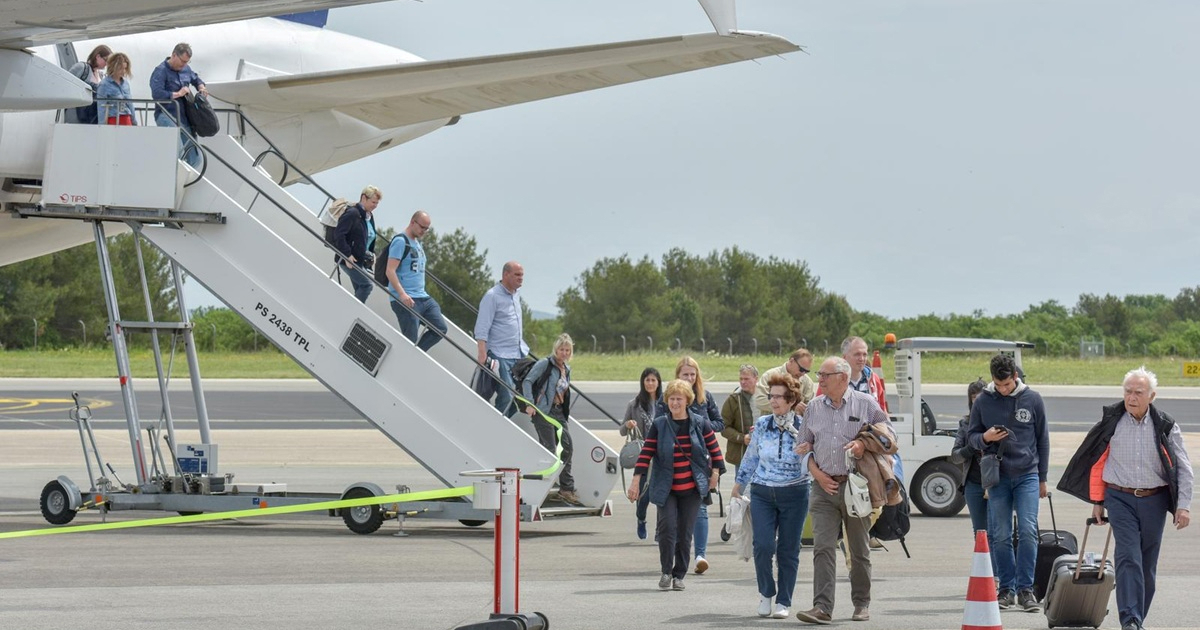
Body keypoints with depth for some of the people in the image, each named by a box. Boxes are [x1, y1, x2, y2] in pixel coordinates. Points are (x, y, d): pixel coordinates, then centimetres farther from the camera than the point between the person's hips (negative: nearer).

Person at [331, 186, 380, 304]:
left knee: (360, 289, 7)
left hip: (362, 261, 9)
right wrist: (347, 255, -23)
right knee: (368, 284, -15)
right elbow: (339, 234, -20)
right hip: (350, 260, -9)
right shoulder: (352, 213, -14)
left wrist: (372, 254, 11)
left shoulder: (369, 216, 13)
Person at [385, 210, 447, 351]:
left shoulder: (417, 243, 20)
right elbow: (390, 271, -17)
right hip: (406, 301, -9)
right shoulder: (401, 241, -8)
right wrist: (402, 294, -27)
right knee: (410, 340, -10)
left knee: (441, 328, -1)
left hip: (423, 297, 9)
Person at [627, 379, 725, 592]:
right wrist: (636, 481, -7)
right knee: (667, 527, -13)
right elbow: (646, 454, -2)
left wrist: (715, 472, 2)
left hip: (692, 489, 1)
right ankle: (666, 572, 5)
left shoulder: (700, 424, 1)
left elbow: (714, 449, 10)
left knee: (685, 533, 3)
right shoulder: (659, 425, -1)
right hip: (666, 489, -1)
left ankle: (679, 575, 16)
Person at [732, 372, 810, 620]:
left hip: (794, 495, -1)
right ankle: (766, 592, 12)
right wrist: (739, 485, 19)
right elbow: (751, 457, 15)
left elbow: (809, 468, -3)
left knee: (788, 550, 2)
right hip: (762, 494, 1)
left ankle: (783, 602, 14)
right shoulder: (762, 425, 2)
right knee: (763, 545, -11)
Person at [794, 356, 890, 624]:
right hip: (824, 485, 2)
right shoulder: (814, 407, 10)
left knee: (859, 549, 7)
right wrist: (817, 473, 0)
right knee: (823, 547, -10)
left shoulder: (866, 403, 1)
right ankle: (822, 607, -15)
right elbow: (804, 446, 15)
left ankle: (862, 604, 20)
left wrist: (864, 445, -12)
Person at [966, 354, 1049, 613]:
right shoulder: (983, 401, 4)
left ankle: (1025, 589, -6)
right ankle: (1006, 589, 9)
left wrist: (1042, 478, 10)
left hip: (1027, 475, -1)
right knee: (1001, 536, 1)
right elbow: (971, 436, 11)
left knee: (1028, 531, -10)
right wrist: (985, 438, -13)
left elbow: (1042, 439, 10)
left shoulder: (1032, 399, 3)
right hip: (998, 476, 1)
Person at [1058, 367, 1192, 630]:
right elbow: (1097, 463, 9)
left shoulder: (1165, 426, -2)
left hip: (1154, 500, 1)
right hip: (1120, 499, -1)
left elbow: (1183, 468, 2)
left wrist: (1183, 506, -6)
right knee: (1128, 557, -16)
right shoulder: (1111, 422, -1)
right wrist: (1097, 502, 10)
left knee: (1147, 565, 9)